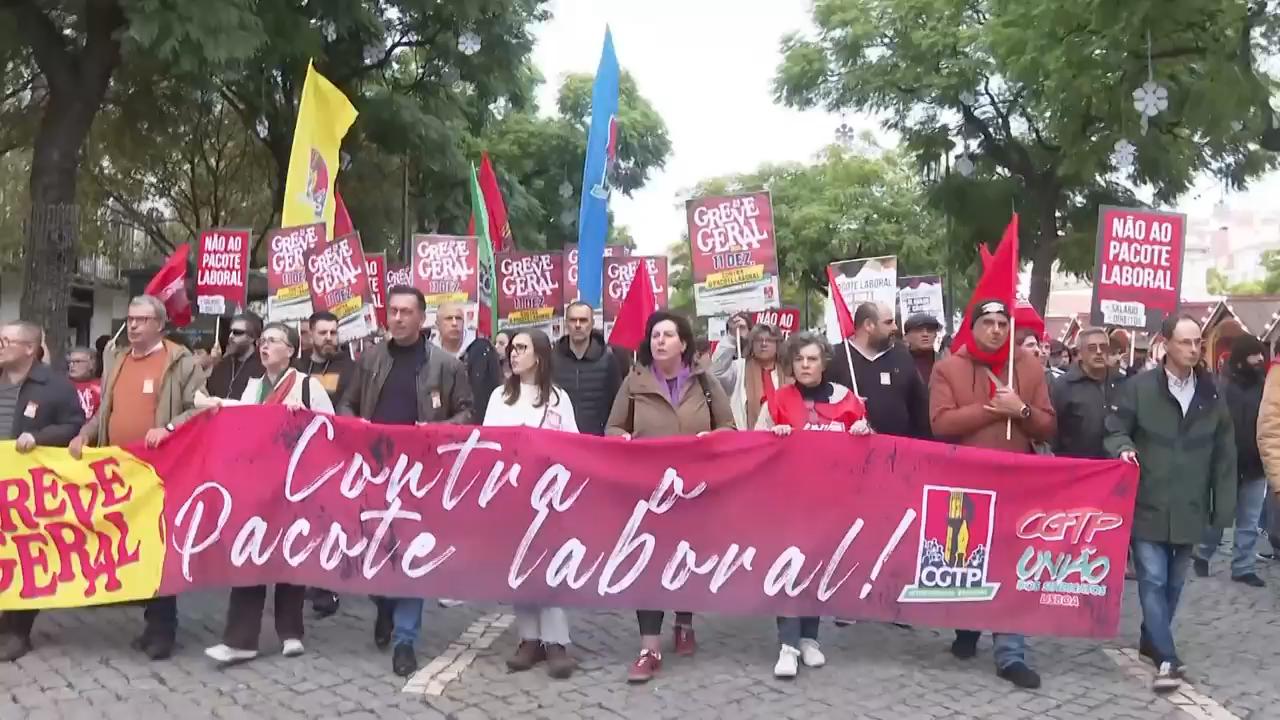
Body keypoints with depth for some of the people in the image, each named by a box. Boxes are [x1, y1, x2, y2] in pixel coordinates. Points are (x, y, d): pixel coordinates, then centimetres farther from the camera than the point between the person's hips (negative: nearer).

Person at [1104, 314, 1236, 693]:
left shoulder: (1211, 393, 6)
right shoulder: (1139, 386, -5)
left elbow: (1224, 454, 8)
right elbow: (1116, 429, 0)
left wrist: (1224, 505, 5)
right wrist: (1124, 448, -23)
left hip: (1188, 508, 4)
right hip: (1148, 505, -4)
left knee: (1174, 582, 14)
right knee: (1153, 580, -6)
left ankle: (1152, 642, 31)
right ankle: (1167, 658, -1)